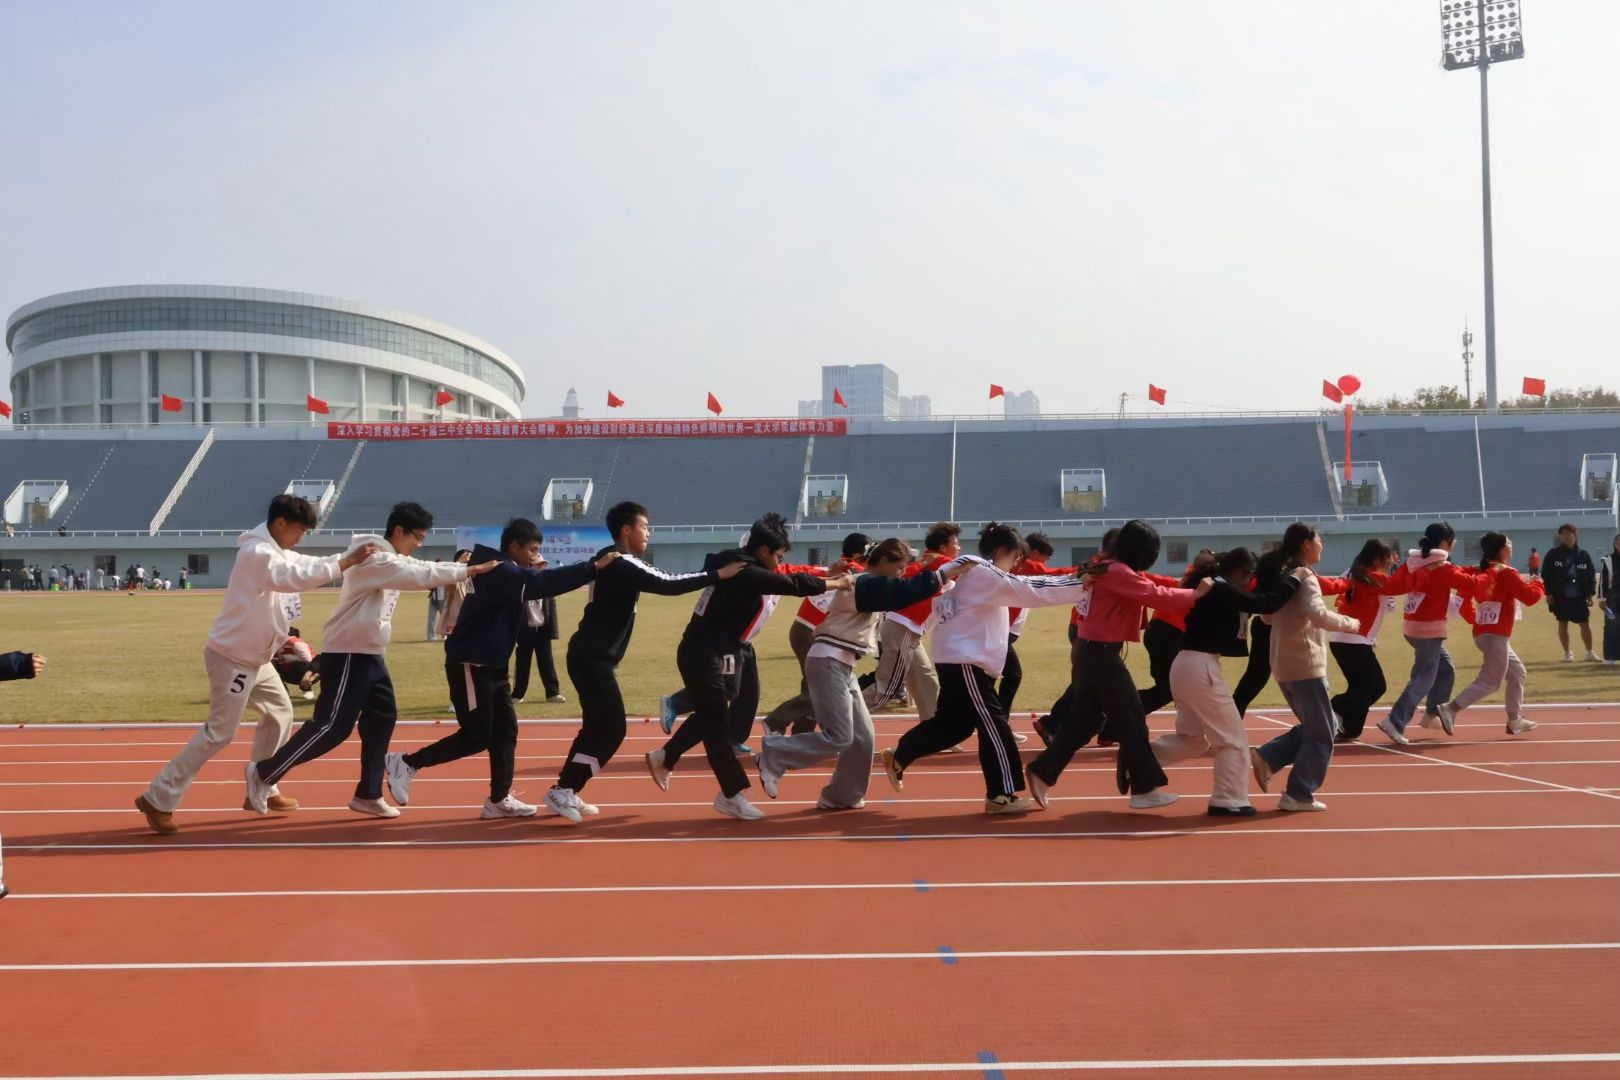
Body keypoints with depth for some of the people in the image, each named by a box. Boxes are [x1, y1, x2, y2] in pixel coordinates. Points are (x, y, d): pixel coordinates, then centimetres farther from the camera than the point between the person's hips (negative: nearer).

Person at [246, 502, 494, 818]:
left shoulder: (395, 559, 15)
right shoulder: (374, 558, -18)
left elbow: (426, 570, 9)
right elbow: (420, 576, -26)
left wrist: (466, 567, -6)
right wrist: (469, 571, -24)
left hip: (369, 654, 10)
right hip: (348, 654, -10)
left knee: (382, 719, 10)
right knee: (333, 725, -10)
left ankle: (368, 795, 16)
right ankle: (263, 772, -1)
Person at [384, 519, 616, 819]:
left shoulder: (505, 572, 12)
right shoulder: (501, 572, -20)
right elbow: (545, 583, -30)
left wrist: (532, 572, -4)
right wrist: (594, 567, -33)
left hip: (491, 665, 10)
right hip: (469, 666, -10)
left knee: (505, 731, 7)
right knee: (477, 736, -5)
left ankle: (499, 800, 11)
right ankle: (405, 763, 6)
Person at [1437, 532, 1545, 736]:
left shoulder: (1484, 572, 12)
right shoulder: (1506, 573, -12)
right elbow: (1530, 596, -14)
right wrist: (1539, 585, 6)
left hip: (1483, 633, 9)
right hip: (1496, 636, -9)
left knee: (1517, 673, 21)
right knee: (1489, 682, -6)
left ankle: (1515, 720, 24)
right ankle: (1450, 710, -14)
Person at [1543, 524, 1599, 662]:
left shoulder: (1584, 556, 4)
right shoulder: (1553, 554, -1)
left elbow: (1591, 575, 7)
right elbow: (1545, 574, -1)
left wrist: (1590, 594, 0)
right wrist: (1548, 593, -8)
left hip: (1579, 597, 1)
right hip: (1560, 596, -1)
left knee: (1585, 624, 4)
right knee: (1563, 624, 5)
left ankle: (1589, 652, 18)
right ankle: (1567, 653, 16)